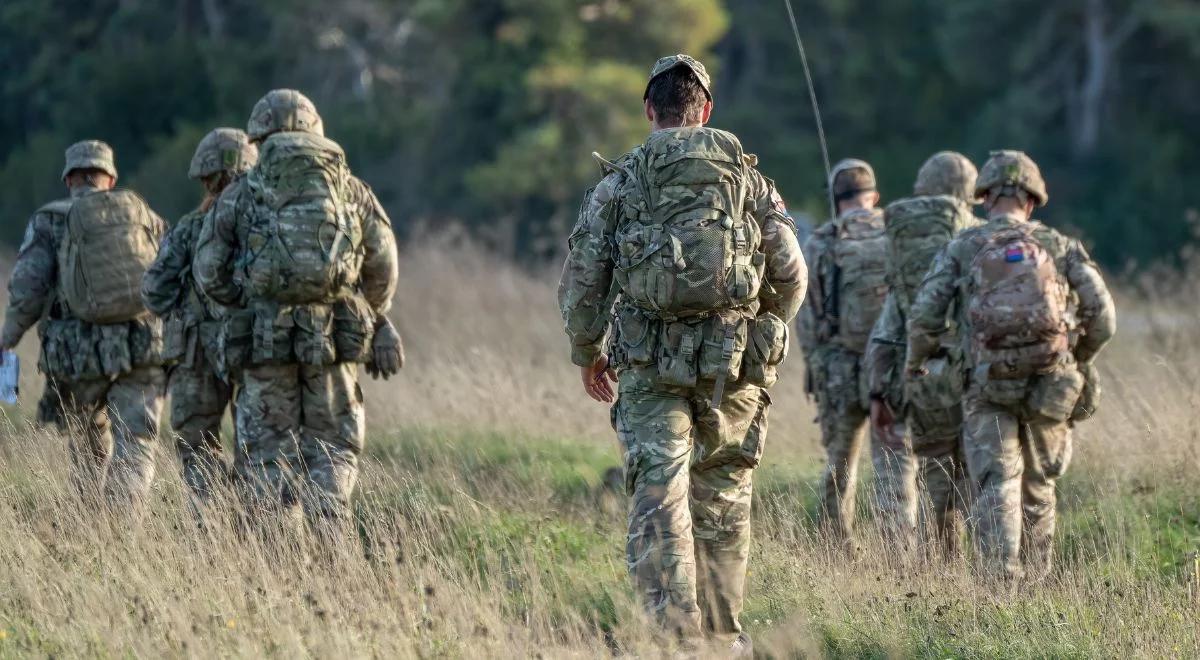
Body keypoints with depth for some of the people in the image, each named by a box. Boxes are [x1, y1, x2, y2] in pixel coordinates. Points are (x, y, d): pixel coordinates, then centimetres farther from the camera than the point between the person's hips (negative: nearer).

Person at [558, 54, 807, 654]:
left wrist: (587, 353, 15)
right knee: (722, 500, 14)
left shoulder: (619, 183, 2)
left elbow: (582, 279, 0)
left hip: (650, 363, -2)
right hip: (734, 366, 2)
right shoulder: (749, 178, 6)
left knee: (659, 501, -3)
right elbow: (790, 274, 6)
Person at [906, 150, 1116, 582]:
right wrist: (1080, 359, 20)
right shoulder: (1060, 246, 8)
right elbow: (1102, 316, 2)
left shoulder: (962, 248, 5)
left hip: (990, 388, -2)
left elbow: (925, 316, -3)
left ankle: (1002, 578, -20)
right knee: (1037, 490, 17)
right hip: (1051, 386, 2)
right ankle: (1034, 578, 23)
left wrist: (916, 361, 17)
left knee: (997, 487, -3)